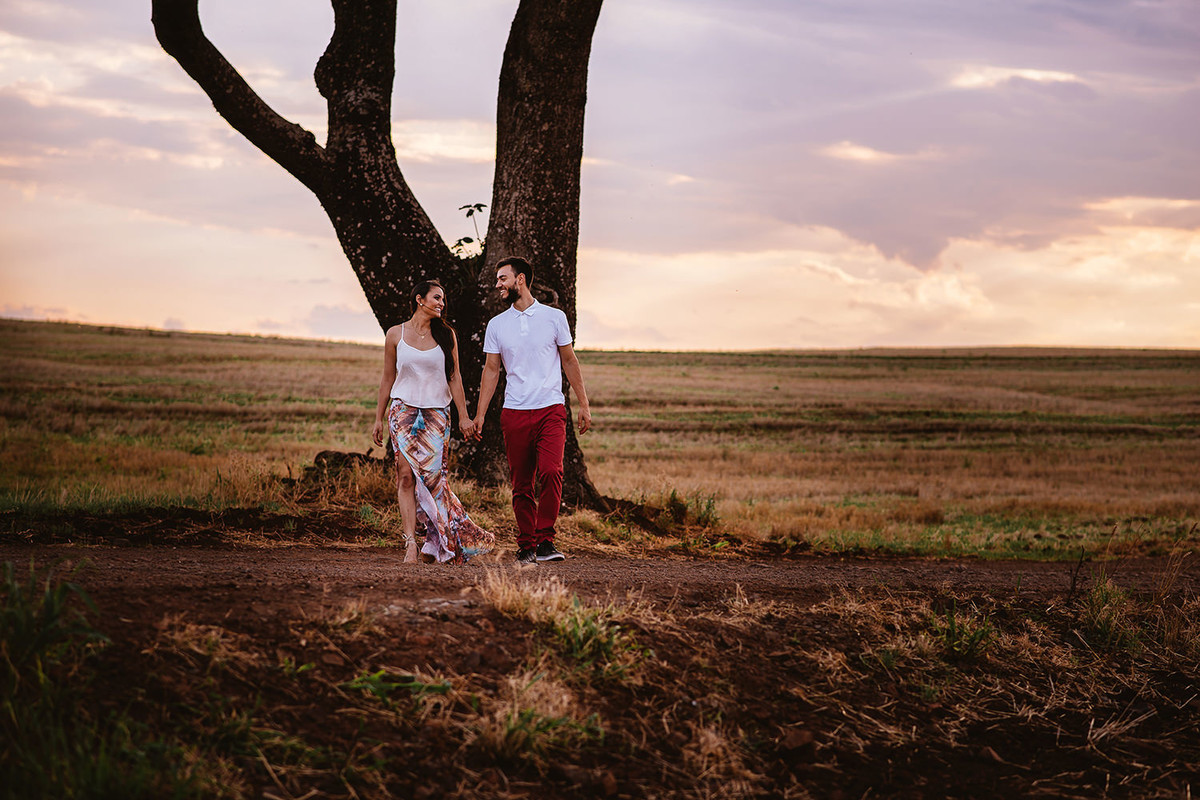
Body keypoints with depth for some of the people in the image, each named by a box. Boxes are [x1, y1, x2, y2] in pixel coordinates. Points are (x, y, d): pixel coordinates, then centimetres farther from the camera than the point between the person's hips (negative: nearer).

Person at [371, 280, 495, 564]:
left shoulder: (446, 335, 6)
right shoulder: (395, 334, 5)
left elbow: (454, 377, 6)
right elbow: (388, 378, 11)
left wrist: (463, 416, 1)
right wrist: (379, 418, 10)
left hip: (437, 413, 0)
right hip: (403, 410, 0)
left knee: (432, 476, -6)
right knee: (406, 475, -10)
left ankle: (435, 543, 4)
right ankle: (411, 543, -13)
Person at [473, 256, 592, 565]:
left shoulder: (554, 317, 5)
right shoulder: (497, 325, 10)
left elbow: (569, 362, 10)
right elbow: (491, 371, 11)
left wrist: (584, 404, 6)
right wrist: (480, 414, 4)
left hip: (551, 409, -2)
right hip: (514, 412, 2)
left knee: (551, 472, -21)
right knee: (521, 484, 2)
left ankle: (545, 539, -13)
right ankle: (526, 545, 13)